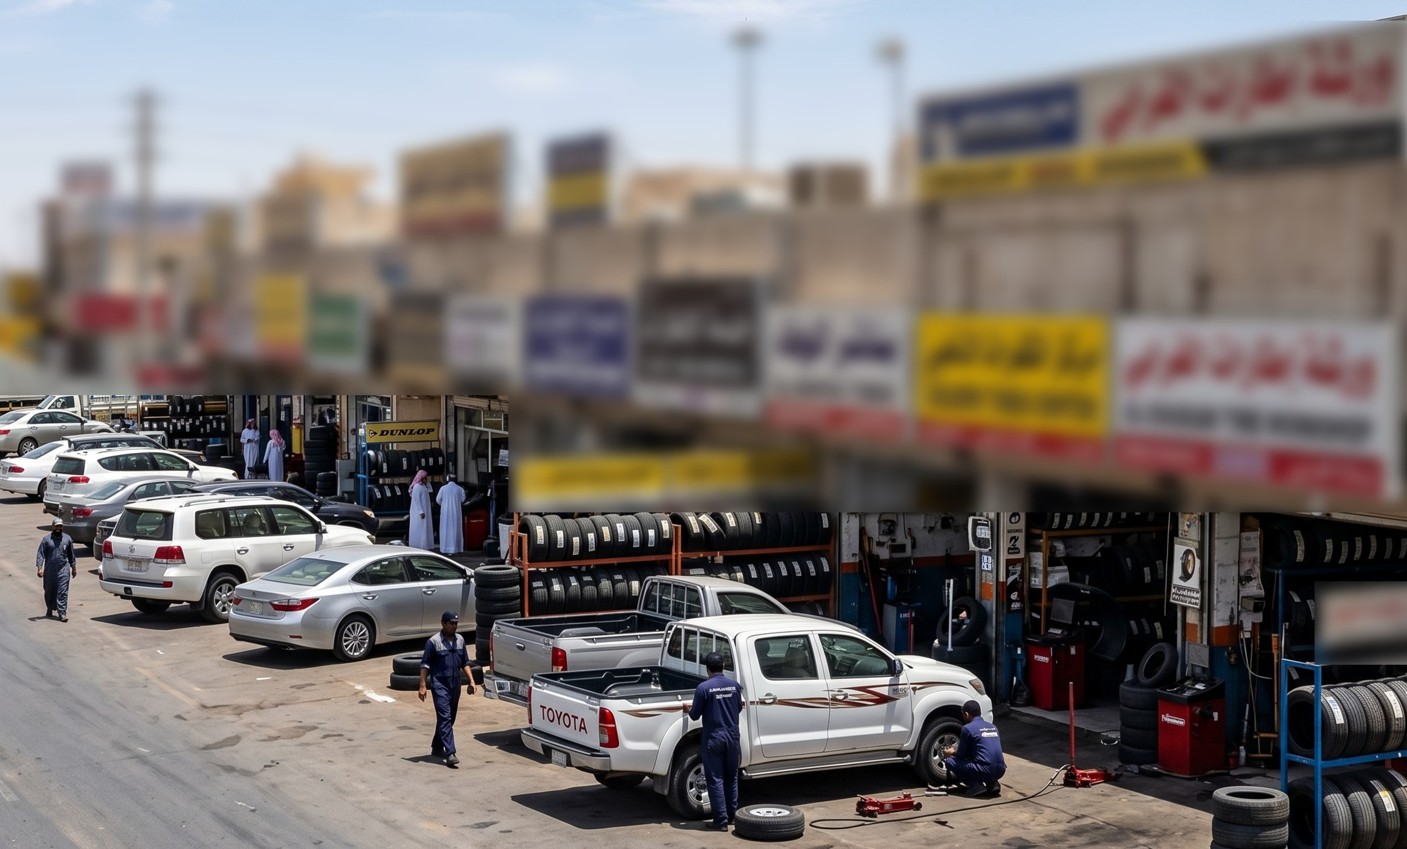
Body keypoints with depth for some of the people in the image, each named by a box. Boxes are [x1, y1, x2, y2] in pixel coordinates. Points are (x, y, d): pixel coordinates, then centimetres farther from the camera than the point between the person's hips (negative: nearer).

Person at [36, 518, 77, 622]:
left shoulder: (67, 539, 8)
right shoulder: (46, 539, 1)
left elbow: (71, 555, 15)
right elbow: (40, 554, -4)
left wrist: (74, 567, 17)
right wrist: (40, 568, -14)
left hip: (63, 570, 0)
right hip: (49, 570, 0)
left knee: (62, 592, -8)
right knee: (49, 592, 12)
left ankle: (62, 613, -9)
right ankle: (49, 610, 32)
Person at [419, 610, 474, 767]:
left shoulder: (460, 640, 9)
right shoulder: (433, 642, -9)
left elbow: (465, 663, 17)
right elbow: (425, 665, -7)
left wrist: (471, 681, 8)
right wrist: (423, 686, -13)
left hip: (455, 685, 7)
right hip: (440, 685, -6)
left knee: (449, 719, 14)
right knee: (445, 718, -13)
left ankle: (437, 748, 30)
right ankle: (450, 754, -20)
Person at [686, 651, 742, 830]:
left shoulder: (704, 688, -14)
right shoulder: (735, 685, 1)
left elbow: (695, 715, -6)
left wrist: (689, 708, 16)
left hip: (713, 739, -4)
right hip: (732, 737, 4)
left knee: (715, 779, 1)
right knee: (731, 777, 18)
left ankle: (721, 820, 0)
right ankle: (732, 814, 25)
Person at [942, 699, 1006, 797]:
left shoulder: (968, 728, -3)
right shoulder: (992, 727, 19)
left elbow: (961, 755, 5)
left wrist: (952, 753, 29)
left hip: (985, 771, -7)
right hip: (1001, 771, 7)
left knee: (949, 761, 8)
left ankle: (976, 785, -5)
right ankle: (992, 783, 11)